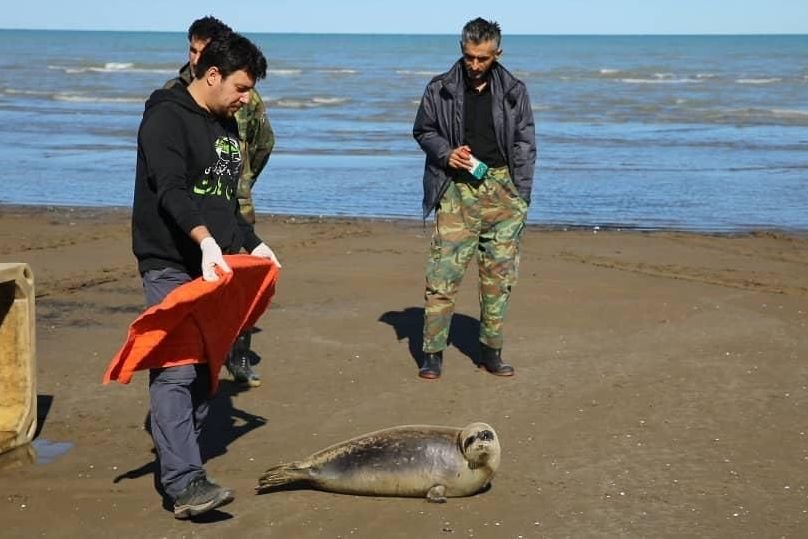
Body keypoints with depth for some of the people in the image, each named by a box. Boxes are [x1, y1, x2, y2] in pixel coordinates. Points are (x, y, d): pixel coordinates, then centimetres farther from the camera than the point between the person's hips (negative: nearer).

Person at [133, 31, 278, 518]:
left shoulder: (227, 126, 17)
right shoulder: (167, 118, -11)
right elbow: (170, 190, -26)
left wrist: (252, 243, 22)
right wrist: (204, 239, -38)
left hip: (215, 266, 9)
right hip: (172, 265, -9)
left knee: (205, 367, 9)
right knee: (176, 368, -15)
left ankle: (179, 457, 19)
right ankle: (185, 481, -20)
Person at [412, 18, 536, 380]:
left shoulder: (514, 91, 6)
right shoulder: (440, 90, 3)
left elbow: (525, 143, 8)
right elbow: (423, 131, 14)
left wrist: (521, 194, 1)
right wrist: (446, 153, -7)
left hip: (502, 187, 2)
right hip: (458, 188, -1)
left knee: (499, 274, 4)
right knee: (443, 271, -8)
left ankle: (491, 352, 14)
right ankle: (432, 353, -2)